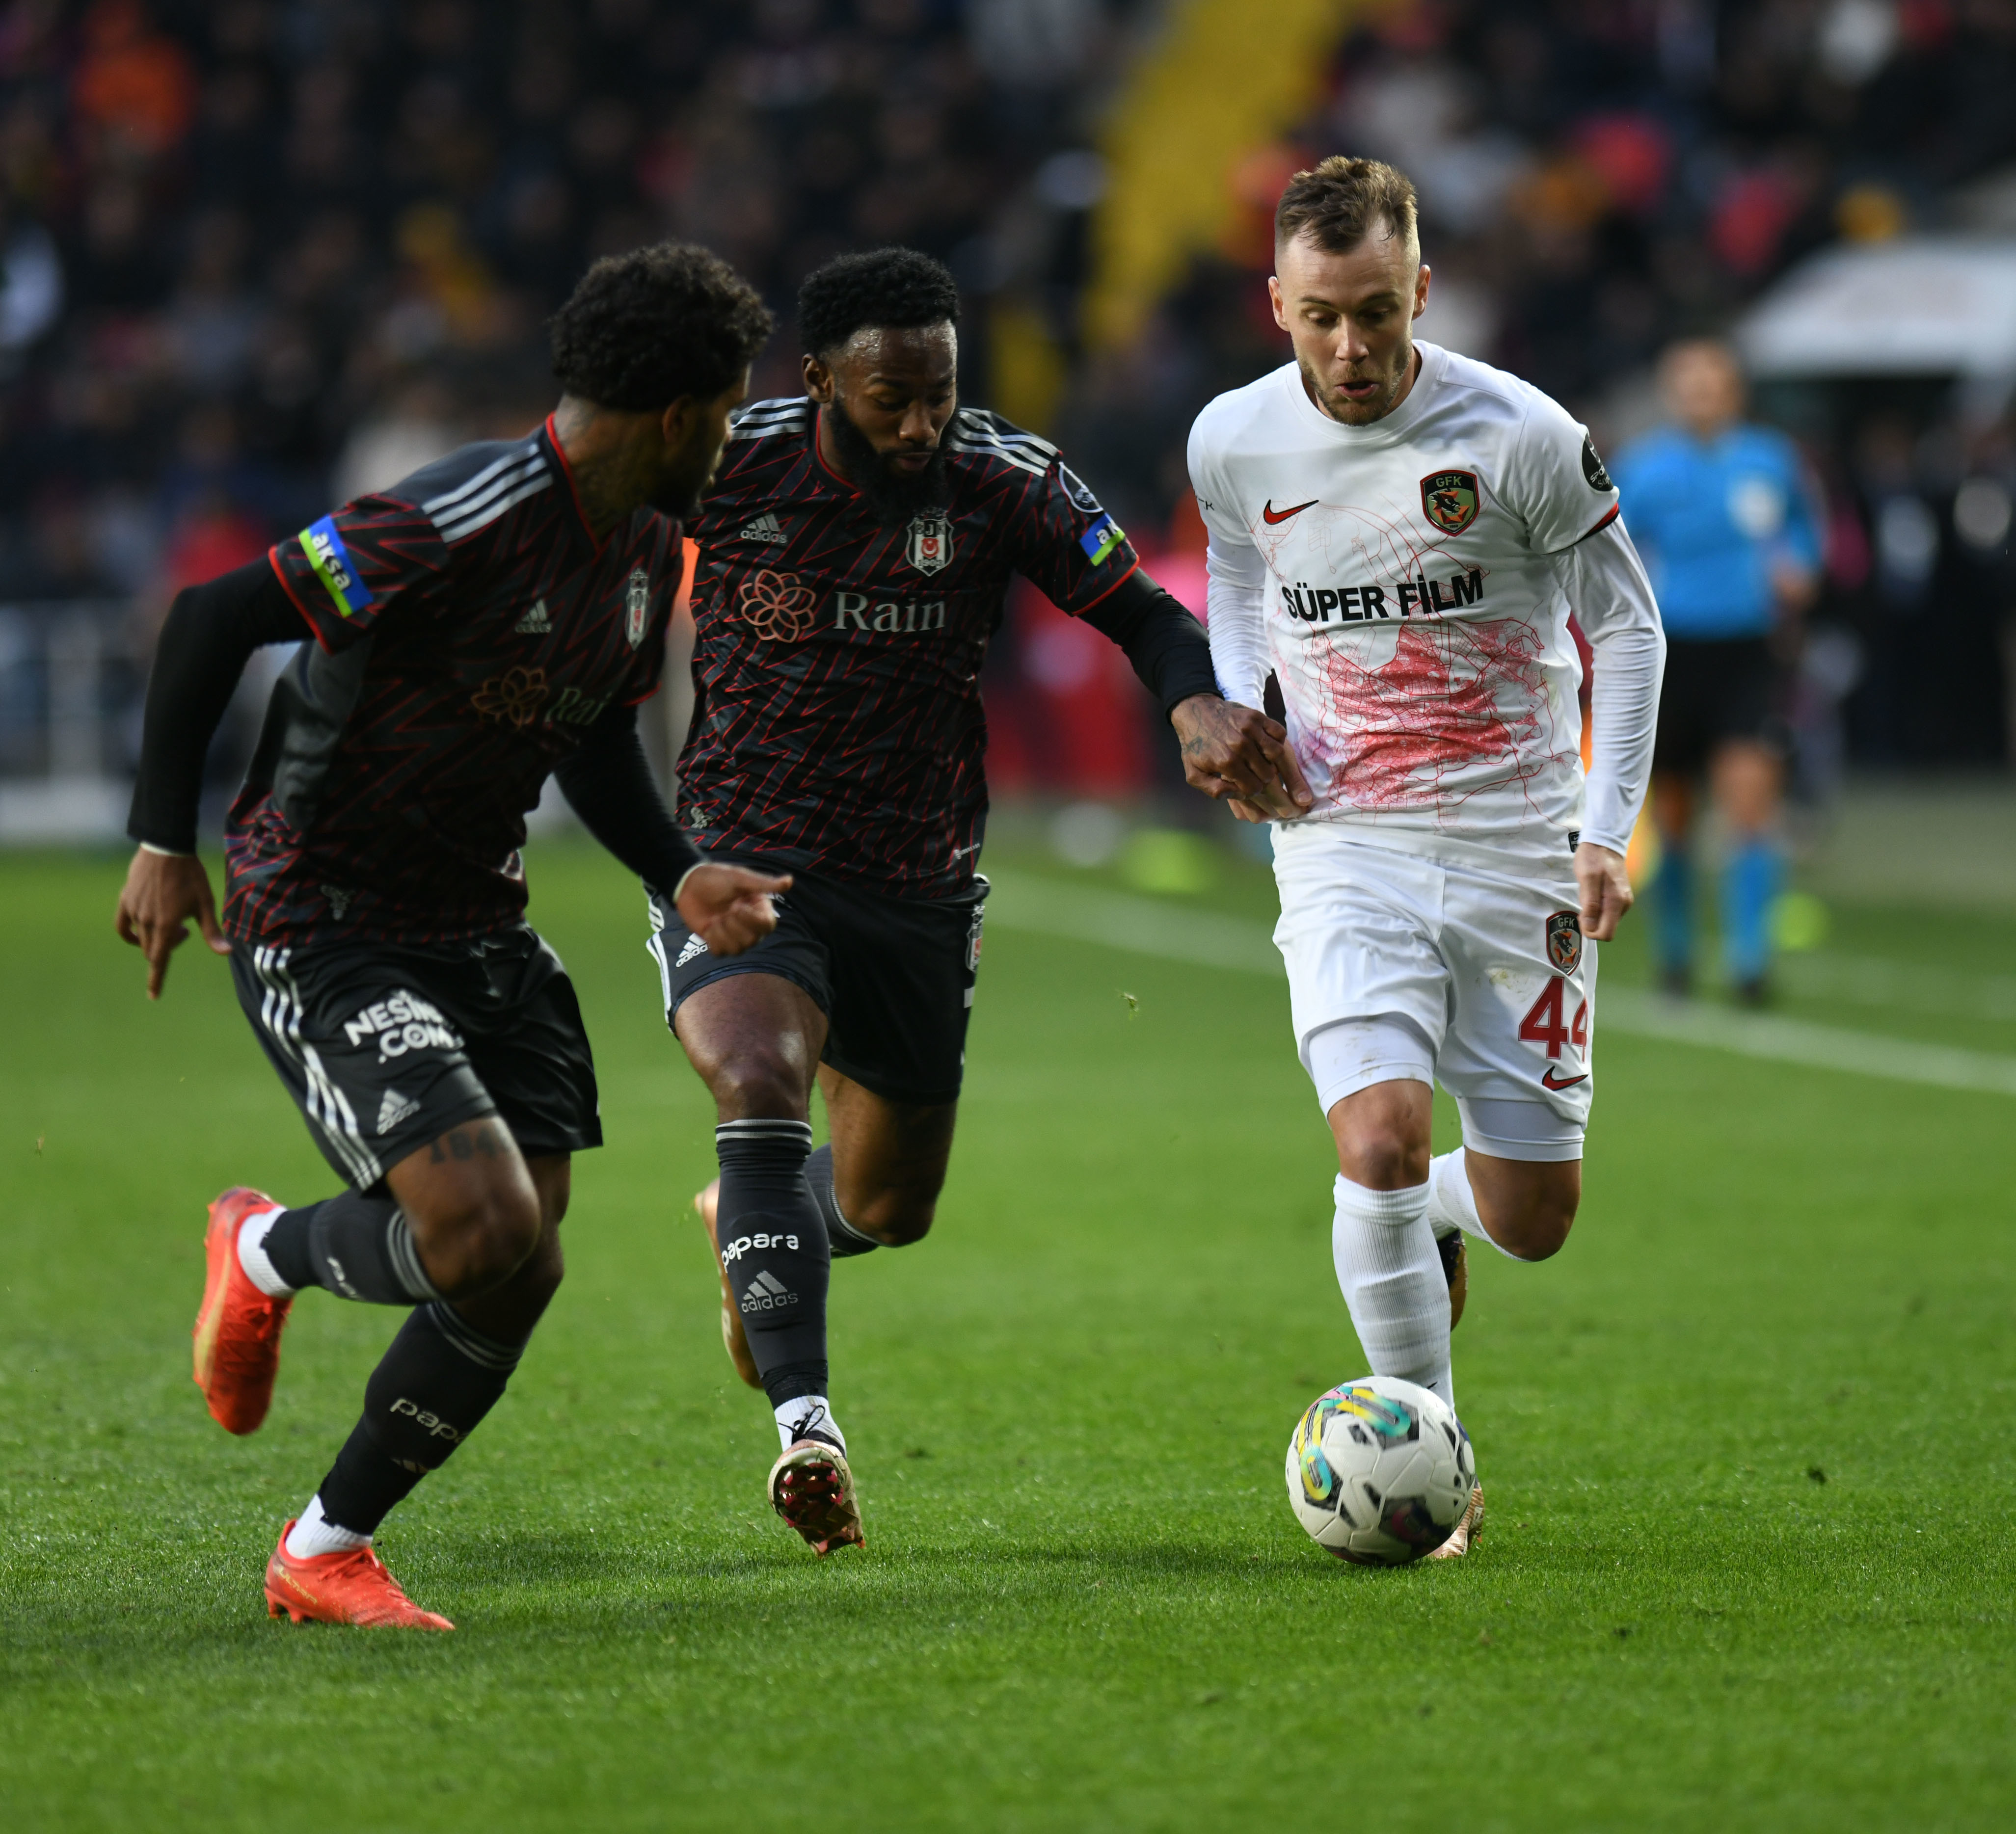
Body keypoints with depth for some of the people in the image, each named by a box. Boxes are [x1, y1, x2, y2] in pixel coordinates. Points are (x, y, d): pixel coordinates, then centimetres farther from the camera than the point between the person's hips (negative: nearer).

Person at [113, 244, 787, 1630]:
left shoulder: (648, 549, 5)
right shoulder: (468, 524, -24)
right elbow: (209, 619, -21)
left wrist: (678, 875, 3)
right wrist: (165, 844, -19)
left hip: (480, 932, 9)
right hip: (319, 931, -8)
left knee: (523, 1272, -1)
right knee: (485, 1232, -22)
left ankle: (325, 1553, 17)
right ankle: (267, 1253, 11)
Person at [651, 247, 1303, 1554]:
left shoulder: (1007, 482, -10)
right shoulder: (726, 466, -13)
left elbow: (1138, 611, -7)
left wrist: (1199, 708, -28)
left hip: (920, 892, 3)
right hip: (740, 865, -3)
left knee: (891, 1208, 15)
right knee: (760, 1083, -32)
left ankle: (748, 1230, 51)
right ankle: (805, 1424, -34)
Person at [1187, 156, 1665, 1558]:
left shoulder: (1521, 436, -11)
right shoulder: (1234, 442, -3)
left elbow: (1628, 625, 1)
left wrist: (1608, 833, -6)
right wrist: (1234, 716, 1)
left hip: (1519, 849, 0)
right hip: (1344, 850, 0)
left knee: (1534, 1219, 2)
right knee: (1380, 1138, -22)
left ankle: (1428, 1222, 40)